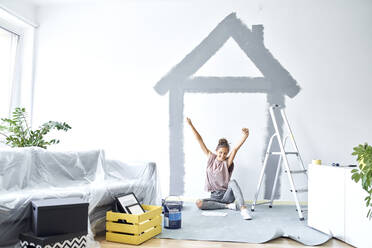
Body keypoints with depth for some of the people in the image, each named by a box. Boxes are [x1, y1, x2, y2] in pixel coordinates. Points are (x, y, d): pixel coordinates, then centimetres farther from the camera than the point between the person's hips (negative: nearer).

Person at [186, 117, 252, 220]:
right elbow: (200, 141, -1)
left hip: (227, 194, -2)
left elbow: (235, 149, -22)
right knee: (198, 203, -26)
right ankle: (228, 205, -18)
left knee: (233, 182, -32)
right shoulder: (211, 158, 3)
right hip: (215, 196, 3)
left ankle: (243, 208, -39)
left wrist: (245, 137, -39)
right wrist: (190, 125, -2)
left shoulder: (227, 162, -4)